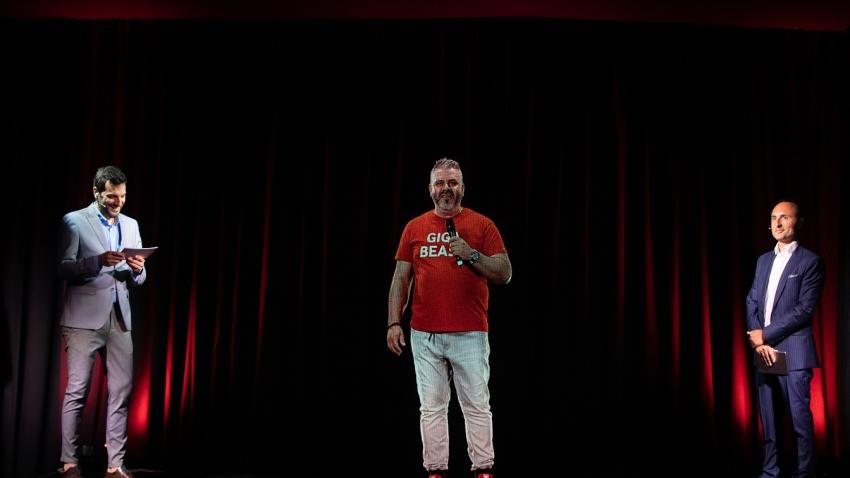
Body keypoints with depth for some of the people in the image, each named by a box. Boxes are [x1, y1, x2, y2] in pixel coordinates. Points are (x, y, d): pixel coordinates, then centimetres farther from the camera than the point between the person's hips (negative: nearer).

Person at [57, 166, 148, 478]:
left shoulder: (131, 225, 16)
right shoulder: (74, 221, 2)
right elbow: (64, 268, -6)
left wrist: (137, 269, -7)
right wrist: (98, 261, -21)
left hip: (120, 318, 5)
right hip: (84, 318, -4)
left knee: (121, 392, 1)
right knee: (77, 391, -2)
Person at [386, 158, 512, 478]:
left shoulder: (482, 225, 5)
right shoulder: (414, 228, 11)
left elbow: (504, 274, 1)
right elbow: (401, 278, 10)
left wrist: (472, 255, -14)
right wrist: (394, 322, 1)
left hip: (471, 333, -2)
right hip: (425, 335, 2)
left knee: (477, 406, 0)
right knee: (431, 408, 6)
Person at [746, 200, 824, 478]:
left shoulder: (810, 261, -3)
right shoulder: (763, 260, 15)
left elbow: (805, 309, -11)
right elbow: (752, 302, 11)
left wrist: (765, 335, -13)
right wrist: (759, 341, -5)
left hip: (793, 351, -5)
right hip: (763, 351, 6)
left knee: (800, 419, -3)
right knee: (769, 420, 10)